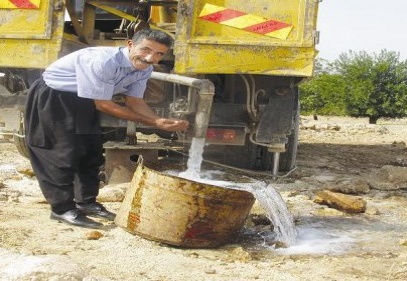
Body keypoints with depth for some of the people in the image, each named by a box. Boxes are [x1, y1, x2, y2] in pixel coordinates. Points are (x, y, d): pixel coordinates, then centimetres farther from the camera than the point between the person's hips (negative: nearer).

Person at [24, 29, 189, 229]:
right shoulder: (102, 61, -36)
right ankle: (62, 209, 6)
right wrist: (151, 121, -25)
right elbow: (103, 105, -29)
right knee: (64, 153, -6)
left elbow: (134, 101, -2)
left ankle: (85, 202, 27)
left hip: (83, 101, 9)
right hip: (52, 98, -8)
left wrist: (161, 122, -21)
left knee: (92, 152, 12)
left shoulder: (144, 69, -10)